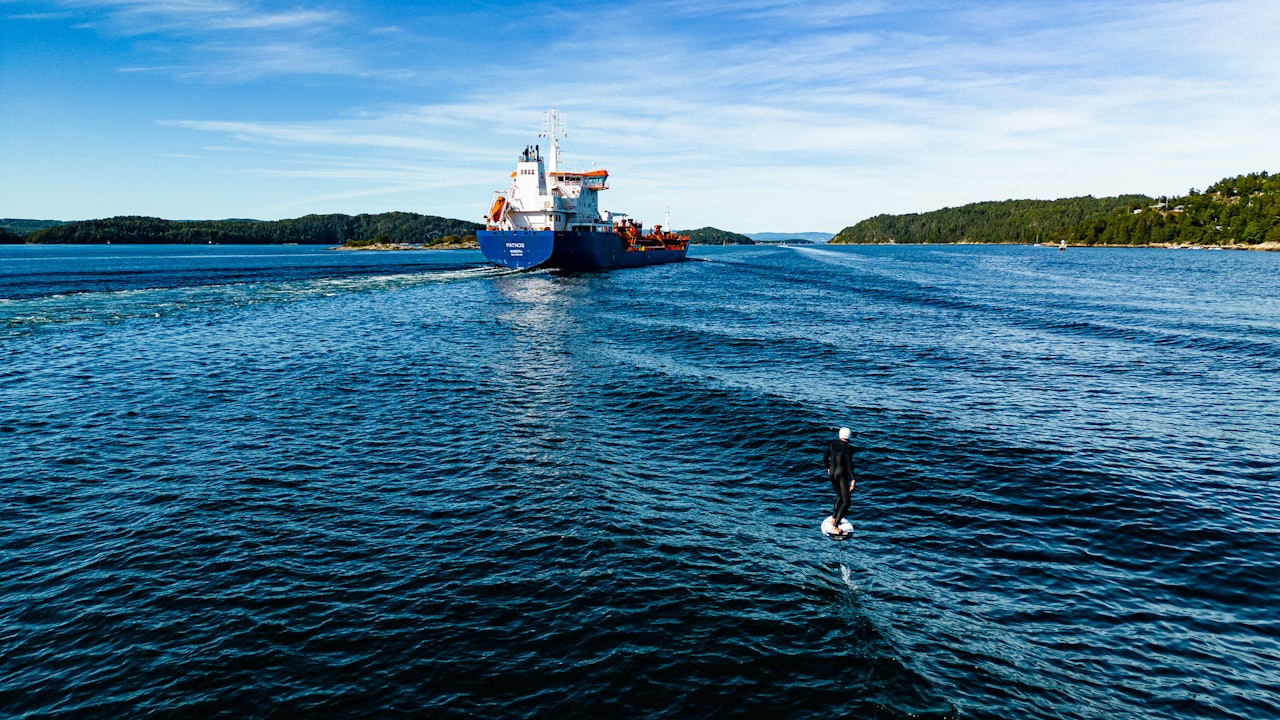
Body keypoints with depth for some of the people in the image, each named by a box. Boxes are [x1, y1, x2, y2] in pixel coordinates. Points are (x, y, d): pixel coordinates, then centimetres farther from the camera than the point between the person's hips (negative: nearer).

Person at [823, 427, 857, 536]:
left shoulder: (832, 443, 1)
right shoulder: (848, 448, -18)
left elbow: (825, 457, 11)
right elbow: (849, 465, -26)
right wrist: (853, 479, -28)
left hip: (832, 473, 8)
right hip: (841, 476, -7)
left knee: (840, 496, 28)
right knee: (846, 502, -3)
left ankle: (833, 519, 32)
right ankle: (834, 527, -11)